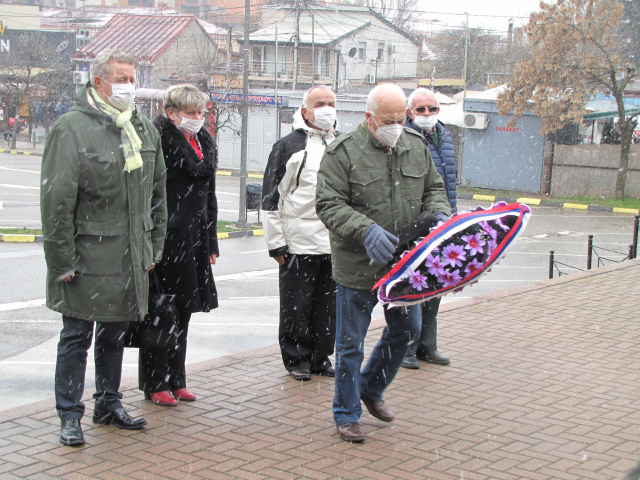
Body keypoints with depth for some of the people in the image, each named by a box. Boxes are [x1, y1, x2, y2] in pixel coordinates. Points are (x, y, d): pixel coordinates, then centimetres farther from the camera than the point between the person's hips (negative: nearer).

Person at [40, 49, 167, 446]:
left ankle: (109, 404, 30)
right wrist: (63, 260, -14)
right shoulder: (72, 128, -11)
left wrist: (154, 247, 13)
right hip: (87, 256, -6)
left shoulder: (146, 129, 9)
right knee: (76, 337, 3)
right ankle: (70, 416, 13)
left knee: (116, 334, 17)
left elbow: (158, 193, 17)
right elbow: (56, 200, -13)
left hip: (131, 259, 6)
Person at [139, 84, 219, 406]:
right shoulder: (160, 139, -11)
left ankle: (175, 380, 23)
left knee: (183, 311, 13)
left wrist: (211, 243, 18)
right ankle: (155, 383, 10)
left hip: (195, 237, 8)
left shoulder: (205, 143, 14)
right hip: (167, 237, -8)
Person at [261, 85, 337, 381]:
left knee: (328, 304, 9)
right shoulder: (289, 146, -2)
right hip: (299, 243, -4)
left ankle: (321, 357, 21)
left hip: (336, 244, 5)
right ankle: (297, 359, 15)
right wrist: (276, 242, -7)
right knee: (297, 305, 2)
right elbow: (271, 198, -3)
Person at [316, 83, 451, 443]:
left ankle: (371, 388, 41)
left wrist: (439, 214, -6)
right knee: (351, 343, 5)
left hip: (403, 263, 6)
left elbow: (434, 188, 16)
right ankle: (347, 415, 21)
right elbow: (329, 205, -16)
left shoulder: (416, 146, 5)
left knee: (408, 328, 18)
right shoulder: (344, 152, -13)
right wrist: (367, 230, -29)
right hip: (358, 265, -6)